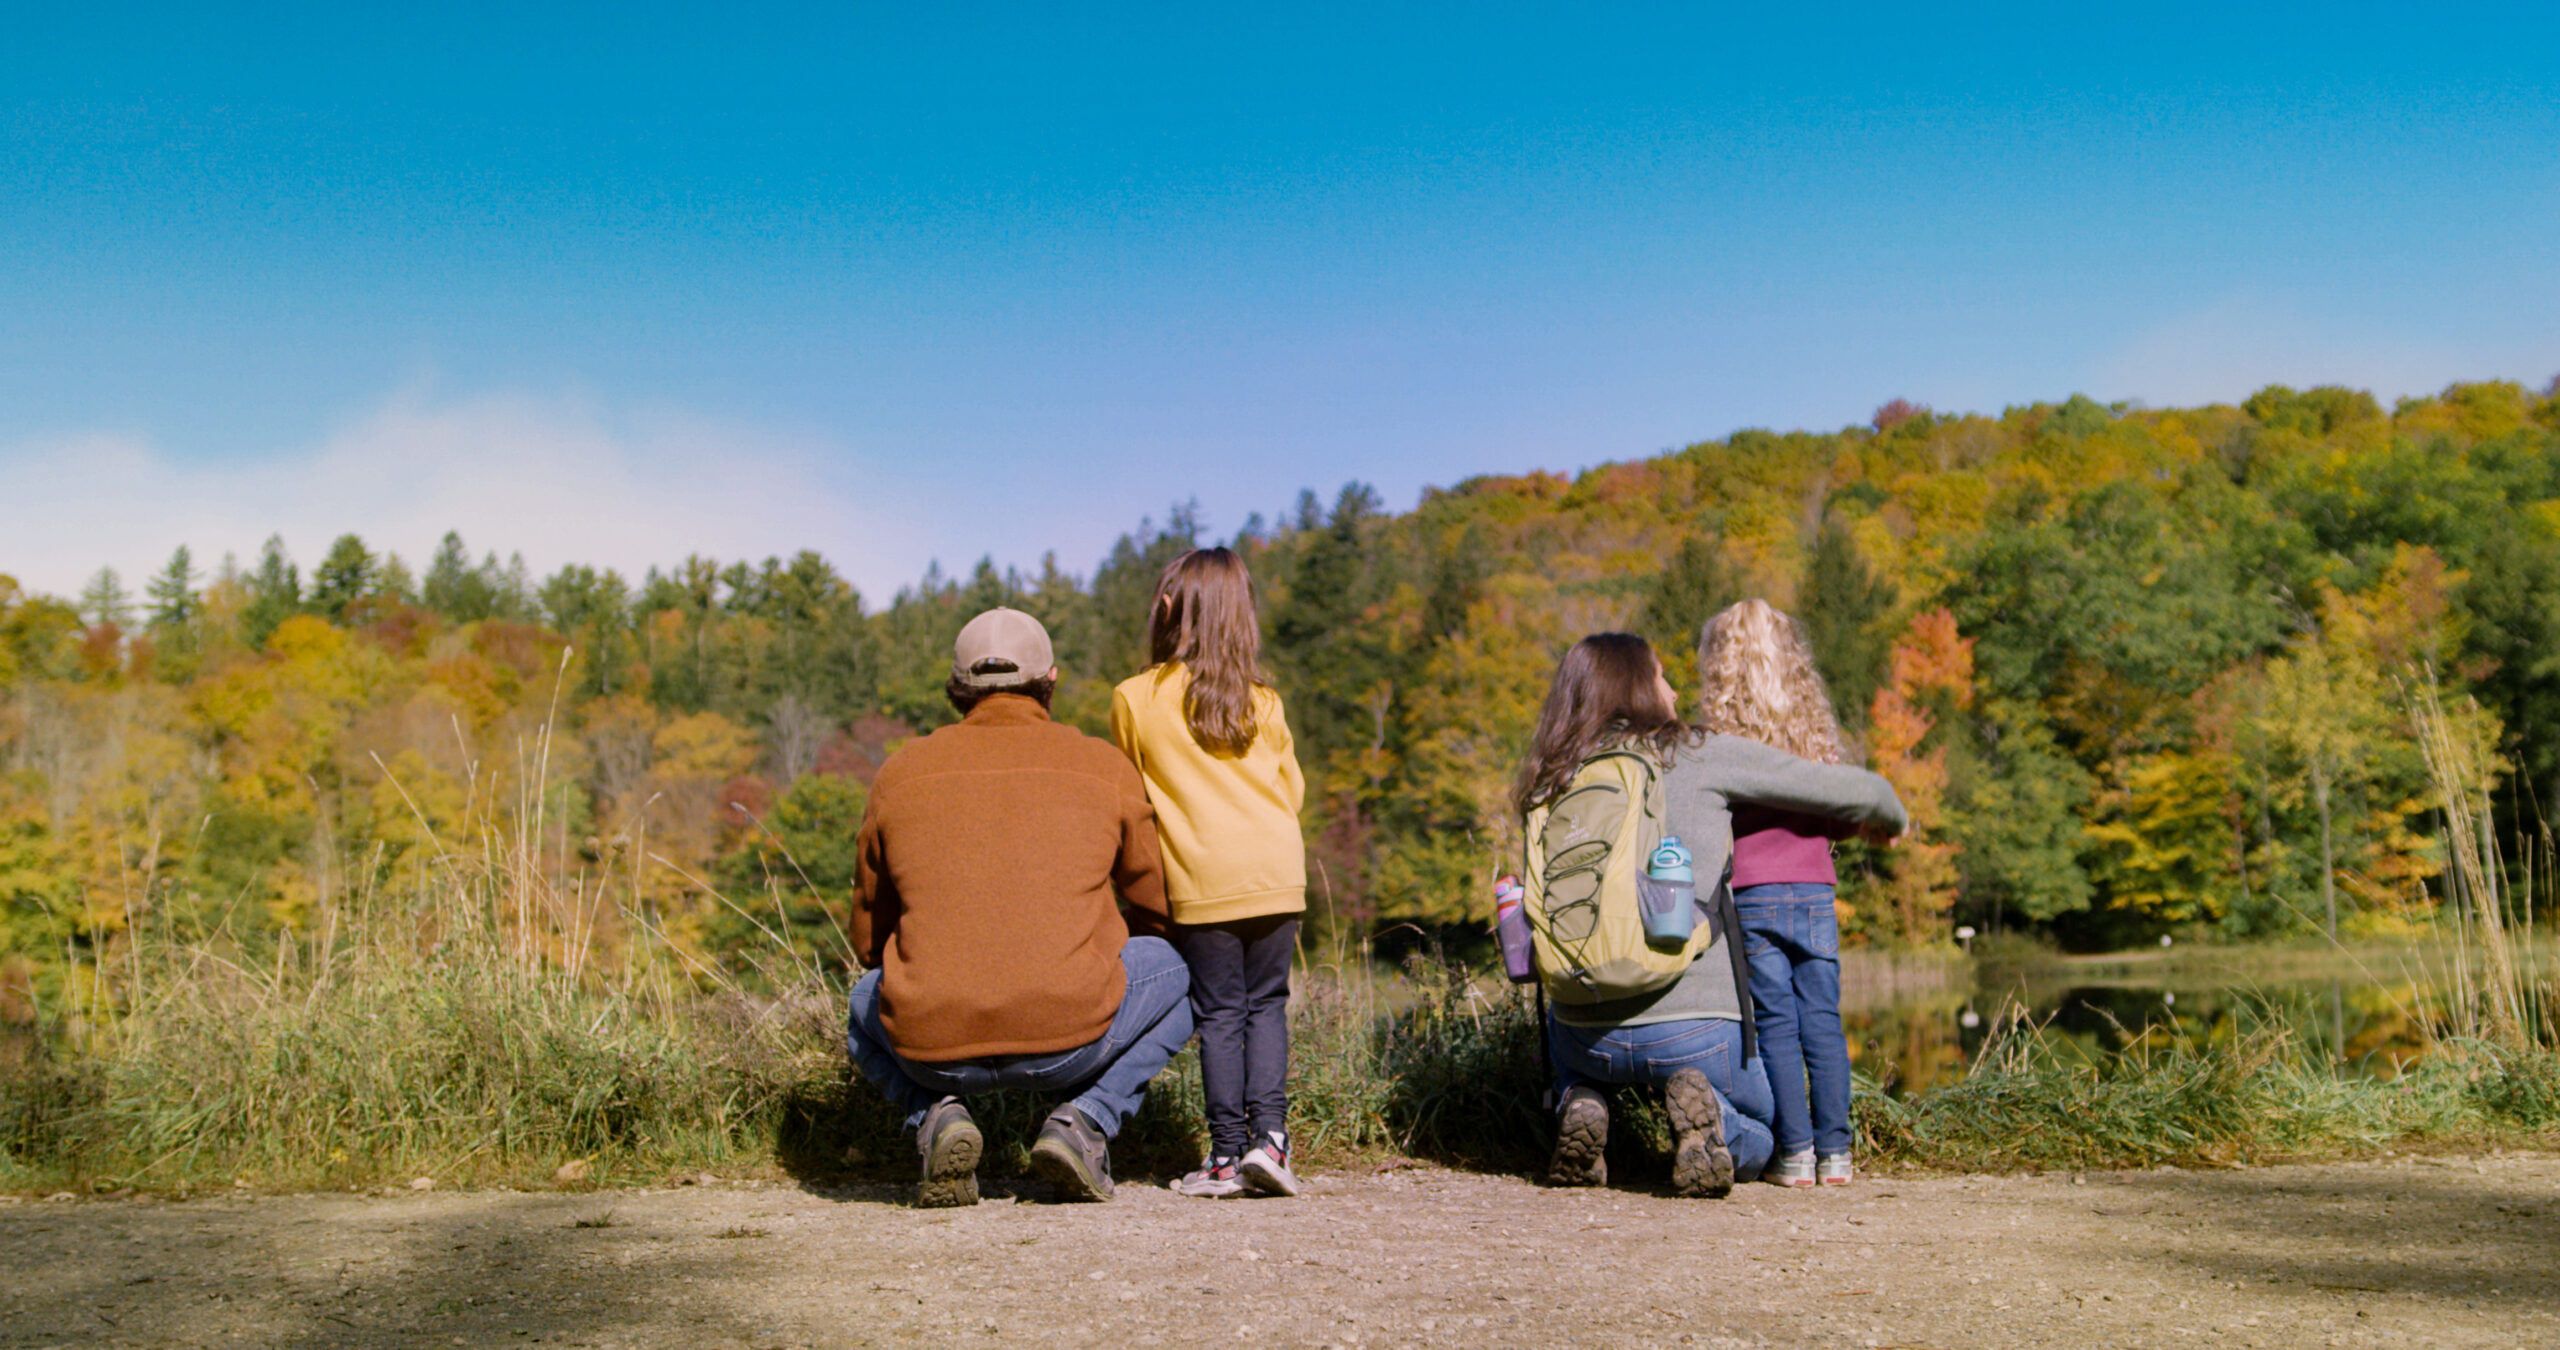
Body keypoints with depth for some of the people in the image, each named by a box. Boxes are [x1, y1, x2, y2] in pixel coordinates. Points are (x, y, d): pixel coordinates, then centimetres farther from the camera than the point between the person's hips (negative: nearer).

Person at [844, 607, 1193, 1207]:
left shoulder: (900, 773, 12)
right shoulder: (1105, 767, 8)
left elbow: (869, 938, 21)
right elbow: (1160, 911, 19)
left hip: (935, 1053, 2)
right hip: (1069, 1043, -2)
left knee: (867, 1005, 36)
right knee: (1173, 973, 27)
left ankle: (936, 1115, 7)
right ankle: (1087, 1121, 6)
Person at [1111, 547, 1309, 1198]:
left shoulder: (1135, 699, 1)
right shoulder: (1262, 700, 10)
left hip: (1202, 882, -2)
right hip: (1278, 873, 2)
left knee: (1220, 1014, 5)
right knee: (1266, 1004, 11)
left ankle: (1227, 1156, 4)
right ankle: (1268, 1137, 0)